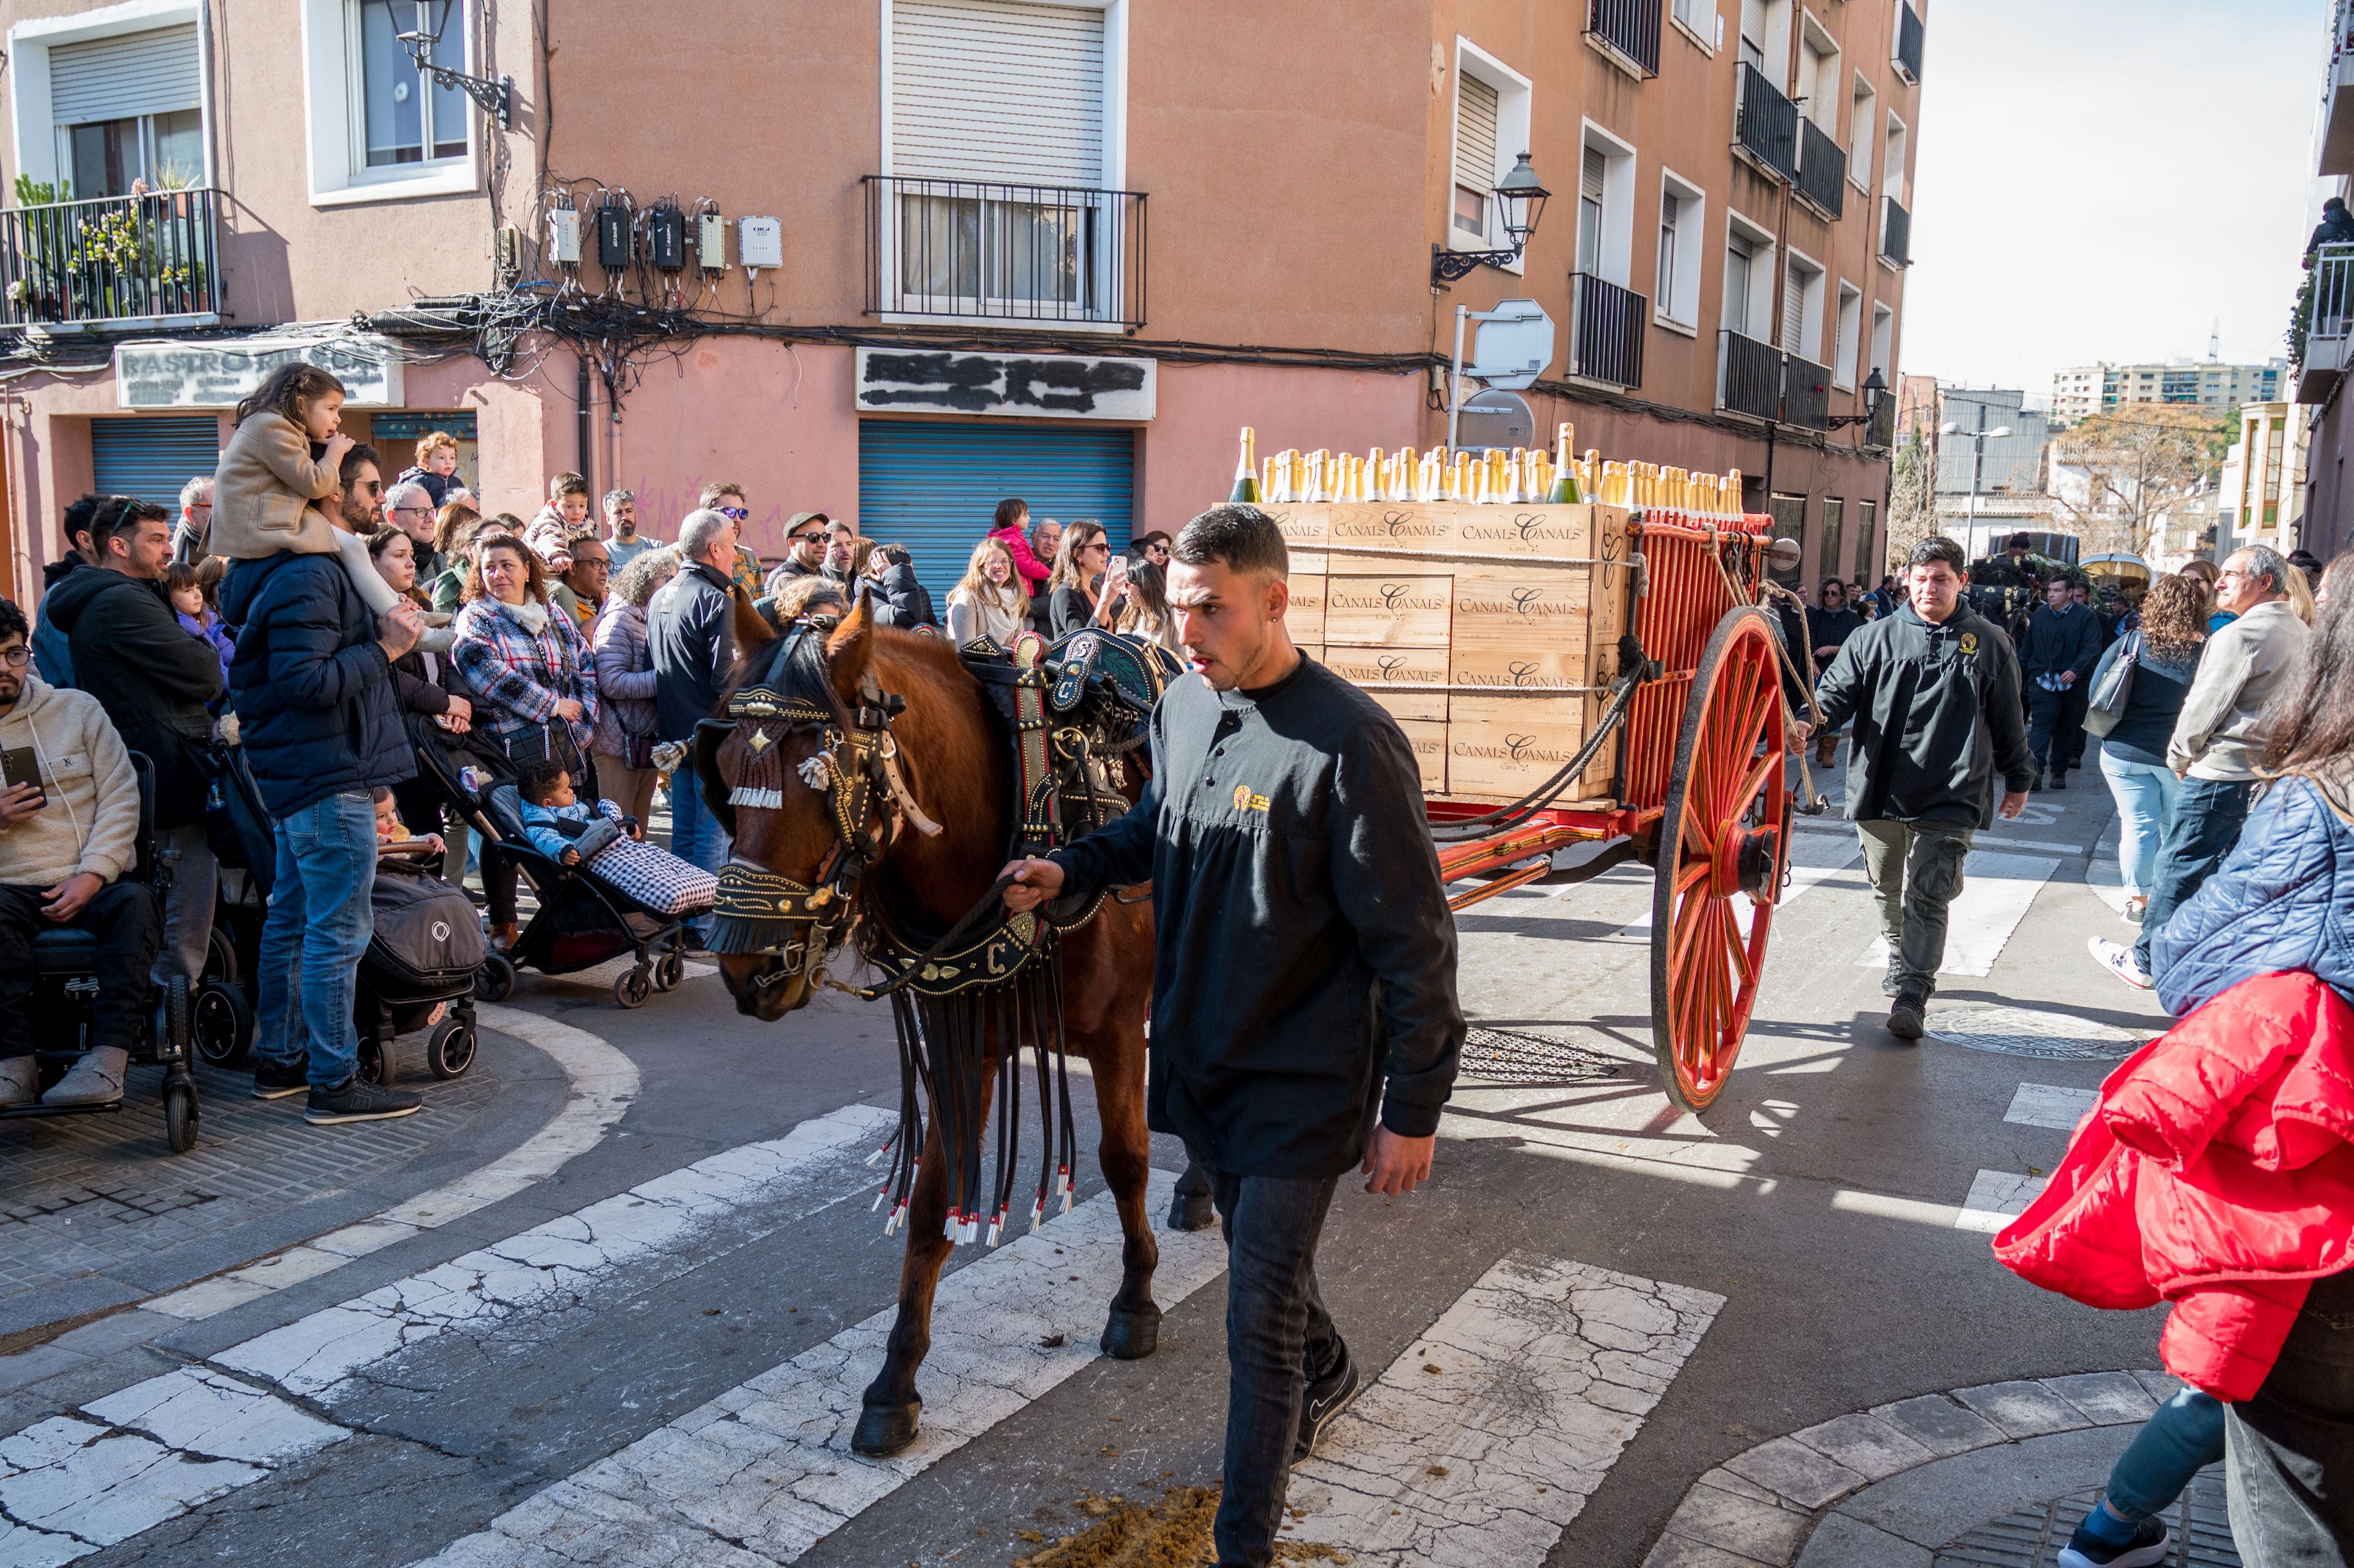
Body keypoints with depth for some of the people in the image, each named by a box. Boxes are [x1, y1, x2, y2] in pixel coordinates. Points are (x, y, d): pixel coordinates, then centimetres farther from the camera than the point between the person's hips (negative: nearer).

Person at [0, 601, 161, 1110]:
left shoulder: (77, 710, 11)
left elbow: (121, 797, 4)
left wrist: (92, 874, -9)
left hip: (96, 886, 0)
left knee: (136, 901, -34)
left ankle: (108, 1061, -40)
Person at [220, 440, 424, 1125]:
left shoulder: (317, 567, 16)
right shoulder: (311, 577, -18)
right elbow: (303, 683, -26)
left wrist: (386, 635, 10)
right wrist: (384, 648, -19)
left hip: (298, 778, 11)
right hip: (329, 782, -11)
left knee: (293, 918, 17)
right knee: (338, 931, -6)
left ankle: (280, 1060, 28)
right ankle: (334, 1083, 0)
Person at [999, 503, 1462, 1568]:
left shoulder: (1348, 743, -23)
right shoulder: (1181, 709, 0)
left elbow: (1412, 940, -18)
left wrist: (1413, 1109, -15)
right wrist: (1072, 870, -1)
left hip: (1303, 1080, -7)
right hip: (1202, 1057, 7)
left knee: (1258, 1317, -1)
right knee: (1261, 1255, 26)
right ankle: (1326, 1370, 56)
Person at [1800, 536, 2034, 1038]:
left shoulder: (1988, 643, 5)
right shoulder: (1876, 638, 6)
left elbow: (2008, 719, 12)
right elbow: (1839, 689, 1)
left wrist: (2017, 780, 18)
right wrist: (1809, 721, -21)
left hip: (1951, 797, -2)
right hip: (1880, 790, 3)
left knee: (1928, 895, -9)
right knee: (1888, 889, 17)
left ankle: (1913, 994, -9)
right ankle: (1900, 959, 41)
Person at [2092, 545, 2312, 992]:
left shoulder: (2241, 634, -16)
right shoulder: (2302, 634, 11)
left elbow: (2205, 707, -15)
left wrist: (2179, 757, 0)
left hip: (2222, 771, -8)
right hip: (2275, 772, 8)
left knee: (2180, 866, 1)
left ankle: (2145, 961, 8)